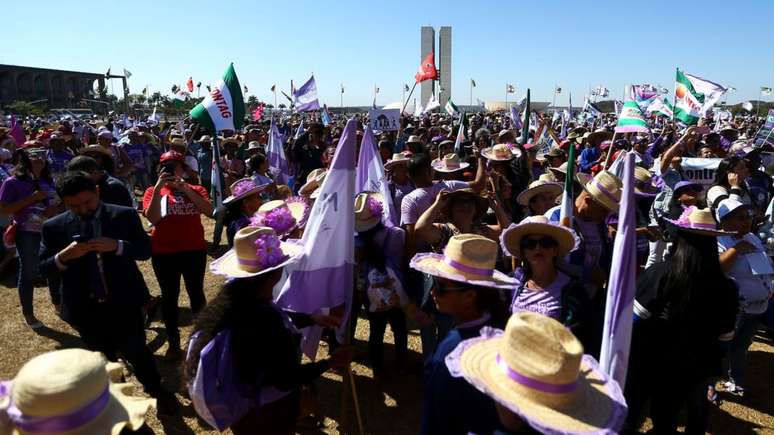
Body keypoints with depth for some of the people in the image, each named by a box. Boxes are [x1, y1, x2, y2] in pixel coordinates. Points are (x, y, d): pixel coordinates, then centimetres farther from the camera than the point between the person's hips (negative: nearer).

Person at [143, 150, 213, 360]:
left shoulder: (195, 190, 4)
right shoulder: (153, 191, 2)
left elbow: (209, 211, -14)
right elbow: (152, 218, -15)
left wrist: (186, 190, -19)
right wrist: (158, 188, -18)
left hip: (194, 250, 0)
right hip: (164, 253, 0)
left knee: (196, 293, 12)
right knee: (169, 296, 9)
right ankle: (173, 342, 23)